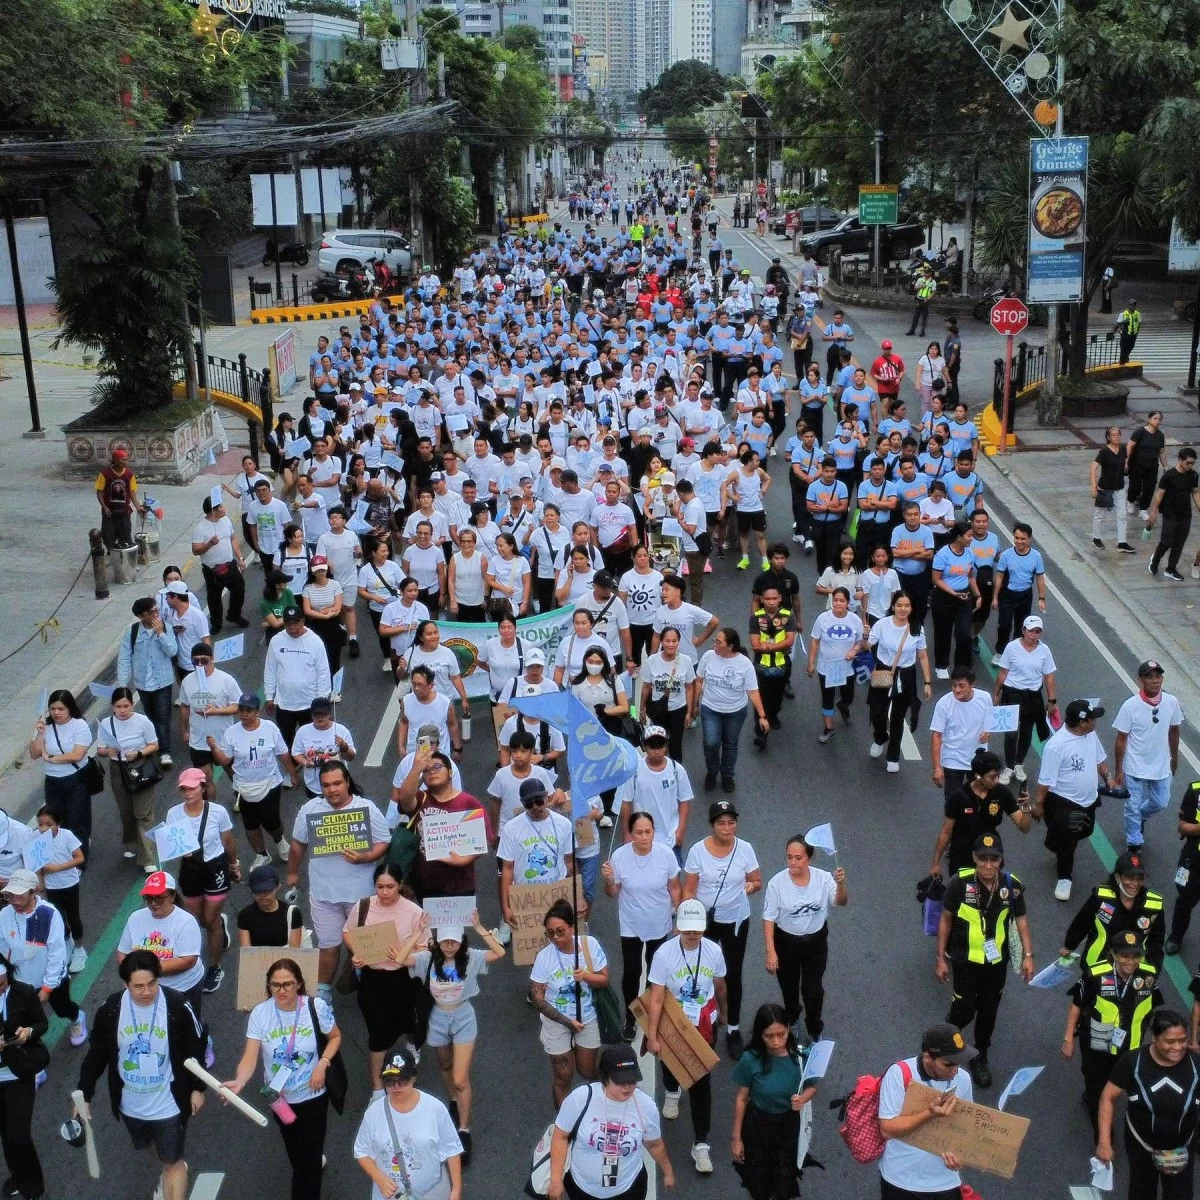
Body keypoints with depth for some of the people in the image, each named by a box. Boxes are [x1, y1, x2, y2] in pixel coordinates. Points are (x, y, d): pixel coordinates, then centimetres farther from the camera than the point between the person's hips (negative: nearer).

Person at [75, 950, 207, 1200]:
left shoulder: (178, 1007, -24)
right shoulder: (110, 1010, -18)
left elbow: (196, 1049, -9)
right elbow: (97, 1054, -3)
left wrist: (197, 1088, -3)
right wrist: (85, 1094, -1)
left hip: (168, 1103, -4)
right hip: (131, 1104, 4)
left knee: (172, 1162, 7)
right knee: (152, 1147, 29)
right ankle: (169, 1171, 60)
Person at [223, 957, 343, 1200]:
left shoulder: (316, 1007, -20)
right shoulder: (260, 1013, -20)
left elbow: (335, 1037, -3)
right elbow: (250, 1058, -26)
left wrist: (323, 1064, -19)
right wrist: (239, 1081, -45)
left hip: (312, 1094, -2)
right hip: (279, 1097, 3)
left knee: (307, 1157, -1)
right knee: (294, 1151, 26)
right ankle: (315, 1163, 58)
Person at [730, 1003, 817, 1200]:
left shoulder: (801, 1056, -21)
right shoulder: (750, 1060, -24)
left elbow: (812, 1086, -4)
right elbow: (741, 1098, -11)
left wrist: (803, 1099, -27)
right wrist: (736, 1137, -4)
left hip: (790, 1125, 1)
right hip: (758, 1125, -1)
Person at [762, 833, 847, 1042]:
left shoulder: (823, 878, -16)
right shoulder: (777, 882, -21)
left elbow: (841, 903, -26)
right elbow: (769, 918, -16)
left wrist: (841, 885, -47)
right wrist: (771, 951, -21)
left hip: (816, 942, 0)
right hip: (786, 942, 0)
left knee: (813, 990, 7)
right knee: (789, 987, 21)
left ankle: (815, 1031, 34)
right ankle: (792, 1019, 52)